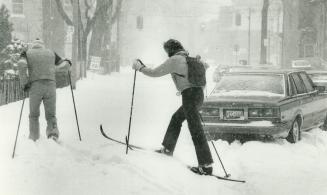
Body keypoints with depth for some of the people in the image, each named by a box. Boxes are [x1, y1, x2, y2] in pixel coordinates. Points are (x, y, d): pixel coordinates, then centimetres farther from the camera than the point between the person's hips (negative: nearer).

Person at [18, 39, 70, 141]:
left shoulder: (27, 53, 12)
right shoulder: (51, 53, 18)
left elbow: (22, 65, -8)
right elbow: (65, 66, 17)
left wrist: (24, 83, -1)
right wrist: (66, 63, 40)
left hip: (35, 87, -1)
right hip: (50, 86, 1)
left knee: (34, 115, 17)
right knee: (51, 115, 9)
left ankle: (34, 139, 11)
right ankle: (53, 132, -16)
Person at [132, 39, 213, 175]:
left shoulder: (174, 60, -8)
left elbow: (155, 73, -5)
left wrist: (139, 67, 8)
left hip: (189, 95, -9)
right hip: (198, 94, 9)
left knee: (196, 130, -10)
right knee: (176, 118, 26)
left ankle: (206, 165, -13)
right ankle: (168, 149, 37)